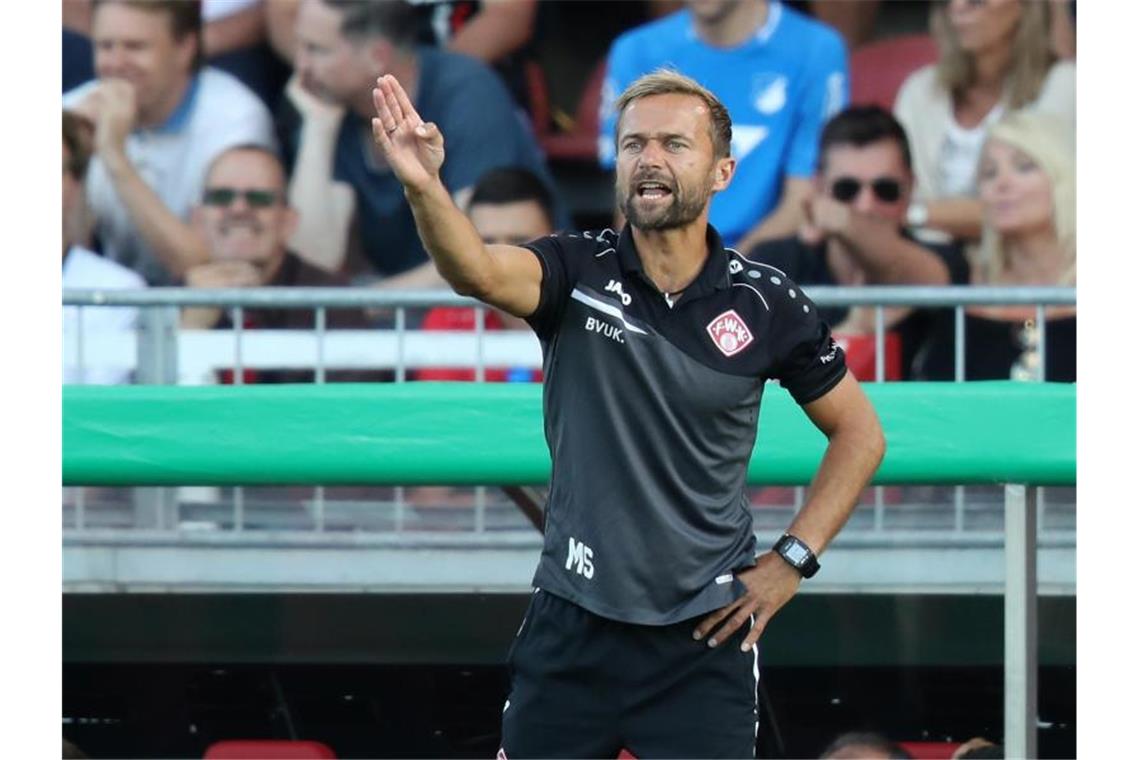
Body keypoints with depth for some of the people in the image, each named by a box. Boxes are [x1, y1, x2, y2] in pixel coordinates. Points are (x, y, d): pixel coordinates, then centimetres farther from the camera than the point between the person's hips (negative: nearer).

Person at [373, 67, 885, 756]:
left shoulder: (767, 305, -3)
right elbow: (476, 271, -27)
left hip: (706, 632, 0)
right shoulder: (579, 270, -5)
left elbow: (859, 431, 9)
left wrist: (792, 560, 0)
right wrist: (423, 184, -47)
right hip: (573, 623, 0)